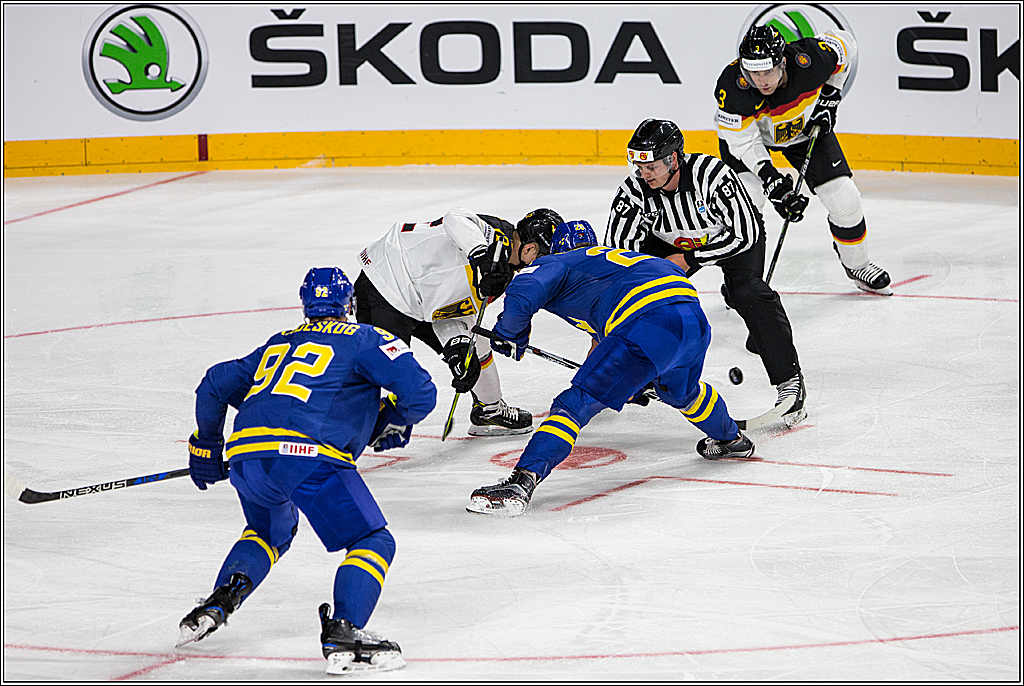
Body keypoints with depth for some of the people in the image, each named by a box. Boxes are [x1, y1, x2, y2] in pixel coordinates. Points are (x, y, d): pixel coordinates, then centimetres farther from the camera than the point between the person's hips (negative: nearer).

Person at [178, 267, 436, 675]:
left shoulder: (276, 345, 31)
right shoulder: (364, 339, 15)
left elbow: (214, 386, 36)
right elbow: (420, 392, 4)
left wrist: (206, 447, 49)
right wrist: (393, 423, 24)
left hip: (245, 454, 6)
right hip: (308, 453, -6)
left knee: (272, 531, 35)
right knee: (374, 543, 4)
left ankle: (219, 601, 17)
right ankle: (342, 634, -17)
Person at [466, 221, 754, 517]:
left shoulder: (554, 264, 17)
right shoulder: (612, 254, 39)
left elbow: (523, 293, -4)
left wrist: (508, 334, 15)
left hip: (647, 323, -7)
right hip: (695, 316, 7)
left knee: (576, 403, -8)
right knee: (680, 389, 39)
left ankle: (522, 483, -23)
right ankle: (731, 439, 61)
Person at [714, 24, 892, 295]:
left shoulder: (812, 59, -35)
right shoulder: (731, 88, -39)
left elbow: (845, 42, -12)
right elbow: (743, 141, -30)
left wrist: (829, 97, -10)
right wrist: (774, 184, -38)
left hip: (807, 127, 2)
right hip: (746, 131, -2)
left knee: (844, 197, -1)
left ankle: (857, 264, 25)